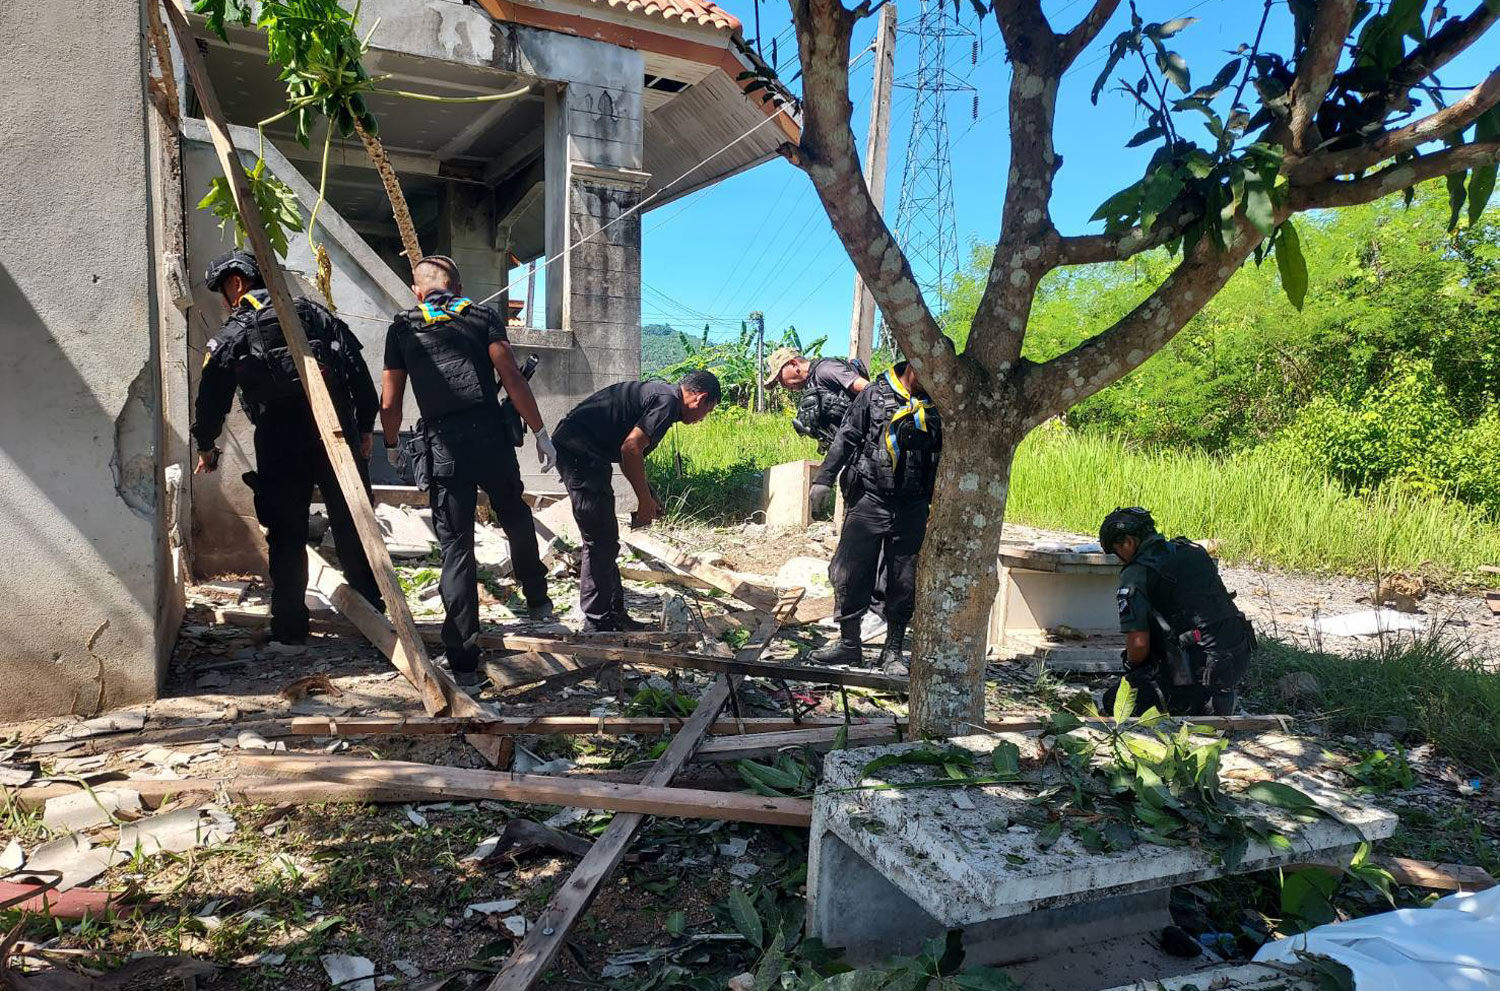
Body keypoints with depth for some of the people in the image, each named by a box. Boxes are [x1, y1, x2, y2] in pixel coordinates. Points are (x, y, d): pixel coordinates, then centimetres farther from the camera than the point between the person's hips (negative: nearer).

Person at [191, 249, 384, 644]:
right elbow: (359, 372, 7)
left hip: (280, 445, -2)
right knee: (352, 526, 9)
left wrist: (205, 446, 20)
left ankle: (290, 625, 10)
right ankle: (372, 610, 15)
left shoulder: (232, 335, 4)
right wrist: (365, 427, 12)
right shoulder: (313, 313, 12)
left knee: (286, 535, 7)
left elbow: (211, 396, 4)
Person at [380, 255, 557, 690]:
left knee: (456, 548, 4)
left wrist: (392, 446, 29)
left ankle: (465, 665, 4)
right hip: (491, 436, 0)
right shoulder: (483, 316, 11)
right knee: (517, 522, 24)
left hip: (442, 446, 0)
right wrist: (540, 432, 1)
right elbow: (512, 379, -2)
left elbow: (390, 403, 12)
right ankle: (538, 604, 36)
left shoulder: (402, 327, 13)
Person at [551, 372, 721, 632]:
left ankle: (614, 614, 23)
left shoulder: (657, 393, 19)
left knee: (603, 542, 15)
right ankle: (597, 625, 1)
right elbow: (630, 449, -22)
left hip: (572, 448, 11)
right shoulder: (667, 401, -12)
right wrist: (646, 501, -12)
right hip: (581, 452, -11)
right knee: (601, 544, -6)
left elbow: (632, 451, 28)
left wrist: (648, 499, 28)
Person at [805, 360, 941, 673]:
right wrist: (825, 478, -5)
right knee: (848, 573, -1)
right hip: (869, 501, -1)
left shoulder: (938, 406, 6)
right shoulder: (875, 394, 2)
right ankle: (848, 643, 14)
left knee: (904, 583, 6)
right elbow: (846, 438, 2)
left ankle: (893, 652, 19)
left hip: (912, 509, 1)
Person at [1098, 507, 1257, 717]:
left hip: (1201, 669, -8)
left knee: (1114, 701, 4)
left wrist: (1133, 667, 9)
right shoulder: (1194, 550, 13)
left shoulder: (1136, 574, -10)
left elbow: (1139, 645, -16)